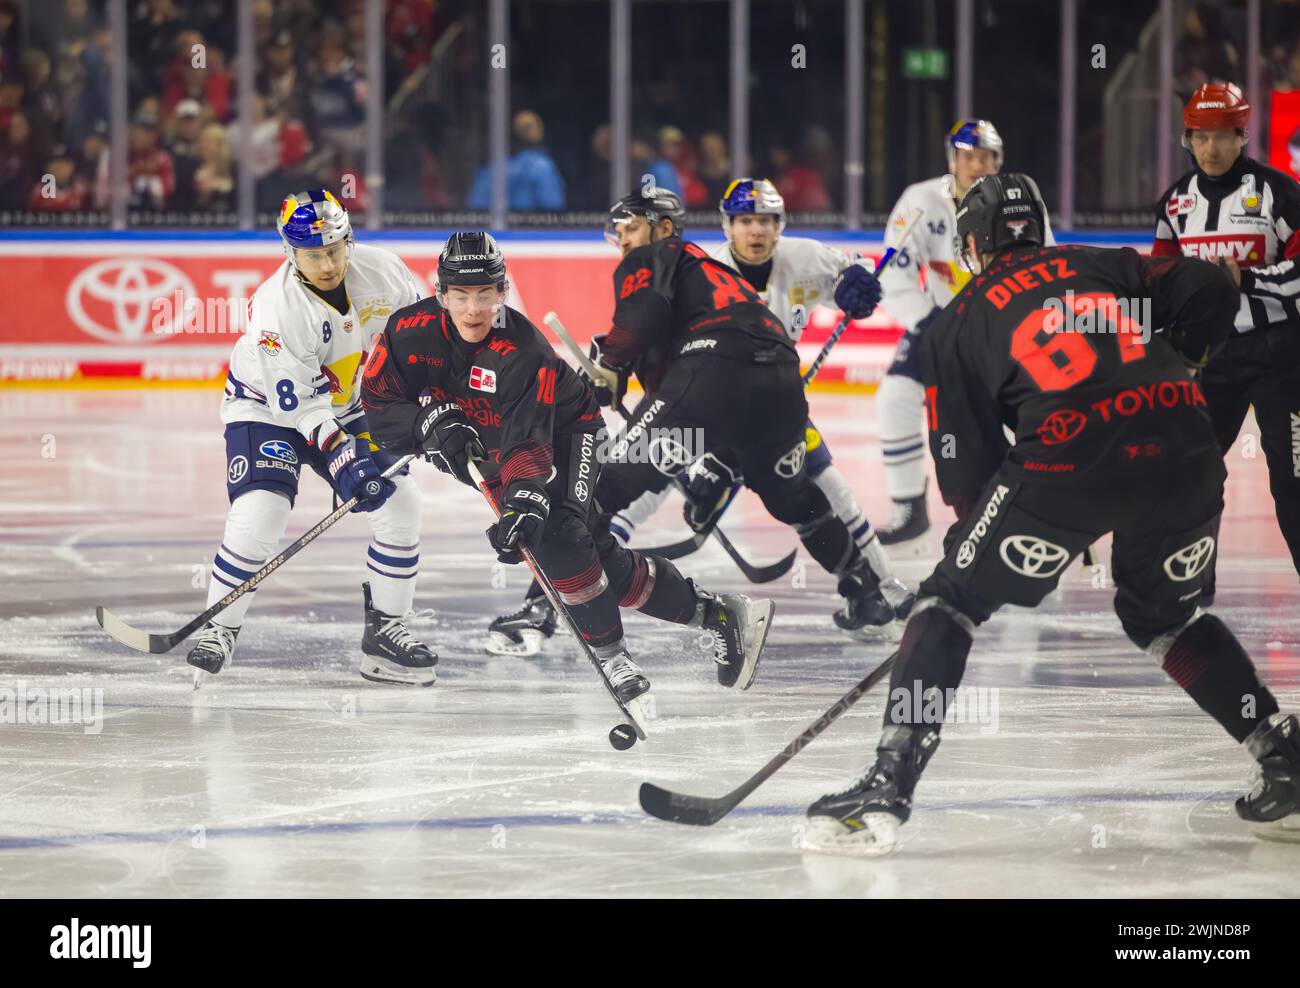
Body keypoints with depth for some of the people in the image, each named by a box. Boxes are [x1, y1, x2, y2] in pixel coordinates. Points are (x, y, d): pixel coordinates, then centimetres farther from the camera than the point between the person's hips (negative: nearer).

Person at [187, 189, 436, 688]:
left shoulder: (381, 271, -16)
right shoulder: (277, 306, -30)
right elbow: (297, 402, -28)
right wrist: (342, 456, -35)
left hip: (347, 406, 5)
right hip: (268, 407, -5)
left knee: (399, 501, -5)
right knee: (258, 515, -22)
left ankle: (385, 631, 6)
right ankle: (218, 632, -7)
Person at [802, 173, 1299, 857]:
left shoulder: (954, 326, 21)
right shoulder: (1103, 266, 28)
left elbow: (967, 466, 17)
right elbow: (1209, 292, 15)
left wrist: (973, 529, 32)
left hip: (1073, 454, -4)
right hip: (1185, 449, 4)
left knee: (951, 602, 9)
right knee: (1162, 615, 29)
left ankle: (885, 790, -3)